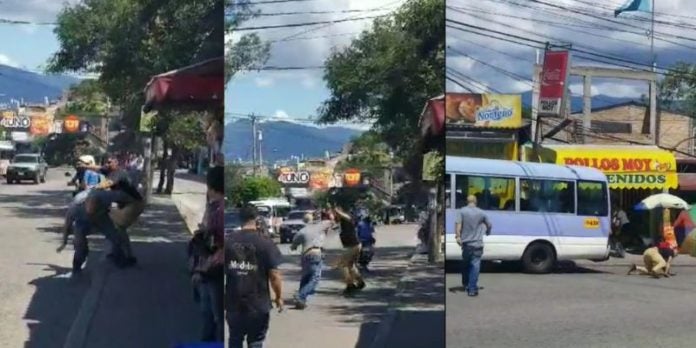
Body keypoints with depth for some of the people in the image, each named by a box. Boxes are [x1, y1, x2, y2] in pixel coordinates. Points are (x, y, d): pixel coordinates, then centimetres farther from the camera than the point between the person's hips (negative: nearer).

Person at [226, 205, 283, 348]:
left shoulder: (227, 241, 0)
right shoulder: (266, 243, -9)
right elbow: (274, 275, -11)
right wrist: (278, 297, 4)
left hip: (234, 303, 3)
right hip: (258, 304, -3)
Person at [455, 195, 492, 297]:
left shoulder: (462, 211, -1)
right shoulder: (481, 213, 4)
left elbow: (458, 224, -15)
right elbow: (489, 225, 17)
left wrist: (458, 236, -18)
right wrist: (487, 231, 38)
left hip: (466, 242, 1)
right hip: (477, 243, -1)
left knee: (466, 264, 19)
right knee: (475, 266, -5)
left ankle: (465, 285, 32)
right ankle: (472, 289, -13)